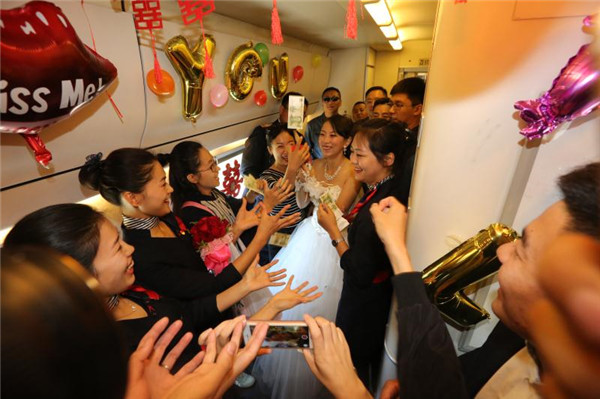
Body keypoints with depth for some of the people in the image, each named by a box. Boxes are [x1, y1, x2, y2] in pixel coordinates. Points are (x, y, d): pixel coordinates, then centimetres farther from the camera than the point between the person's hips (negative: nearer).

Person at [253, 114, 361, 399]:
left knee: (319, 303, 7)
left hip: (333, 242, -5)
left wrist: (314, 184, -25)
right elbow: (302, 203, 3)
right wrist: (300, 178, -13)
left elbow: (337, 211, -19)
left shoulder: (352, 172, -15)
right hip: (309, 236, 6)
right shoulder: (315, 165, 2)